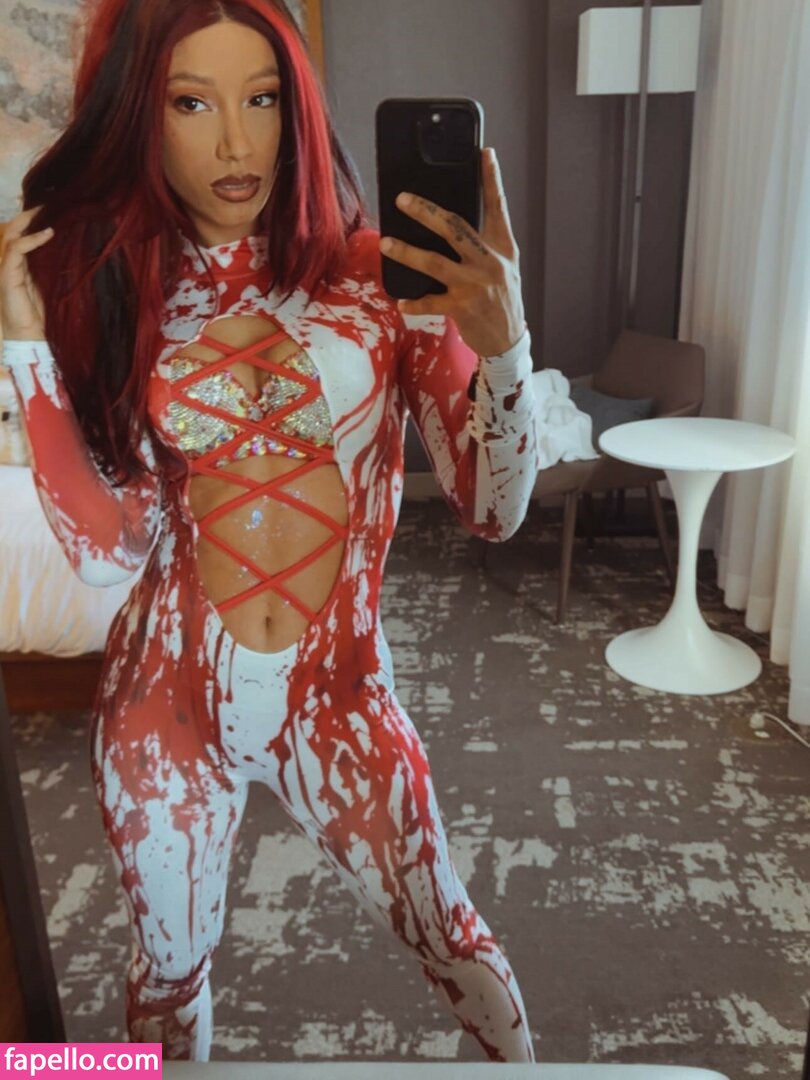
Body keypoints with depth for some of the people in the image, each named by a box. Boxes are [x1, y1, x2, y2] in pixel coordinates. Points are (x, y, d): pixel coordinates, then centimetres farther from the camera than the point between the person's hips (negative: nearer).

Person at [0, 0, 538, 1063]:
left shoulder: (376, 276, -8)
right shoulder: (111, 296, -1)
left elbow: (493, 509, -12)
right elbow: (107, 551, -9)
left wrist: (503, 343, -29)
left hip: (341, 696, -1)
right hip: (168, 701, 2)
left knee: (447, 935, 17)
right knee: (169, 968, 23)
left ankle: (523, 1063, 50)